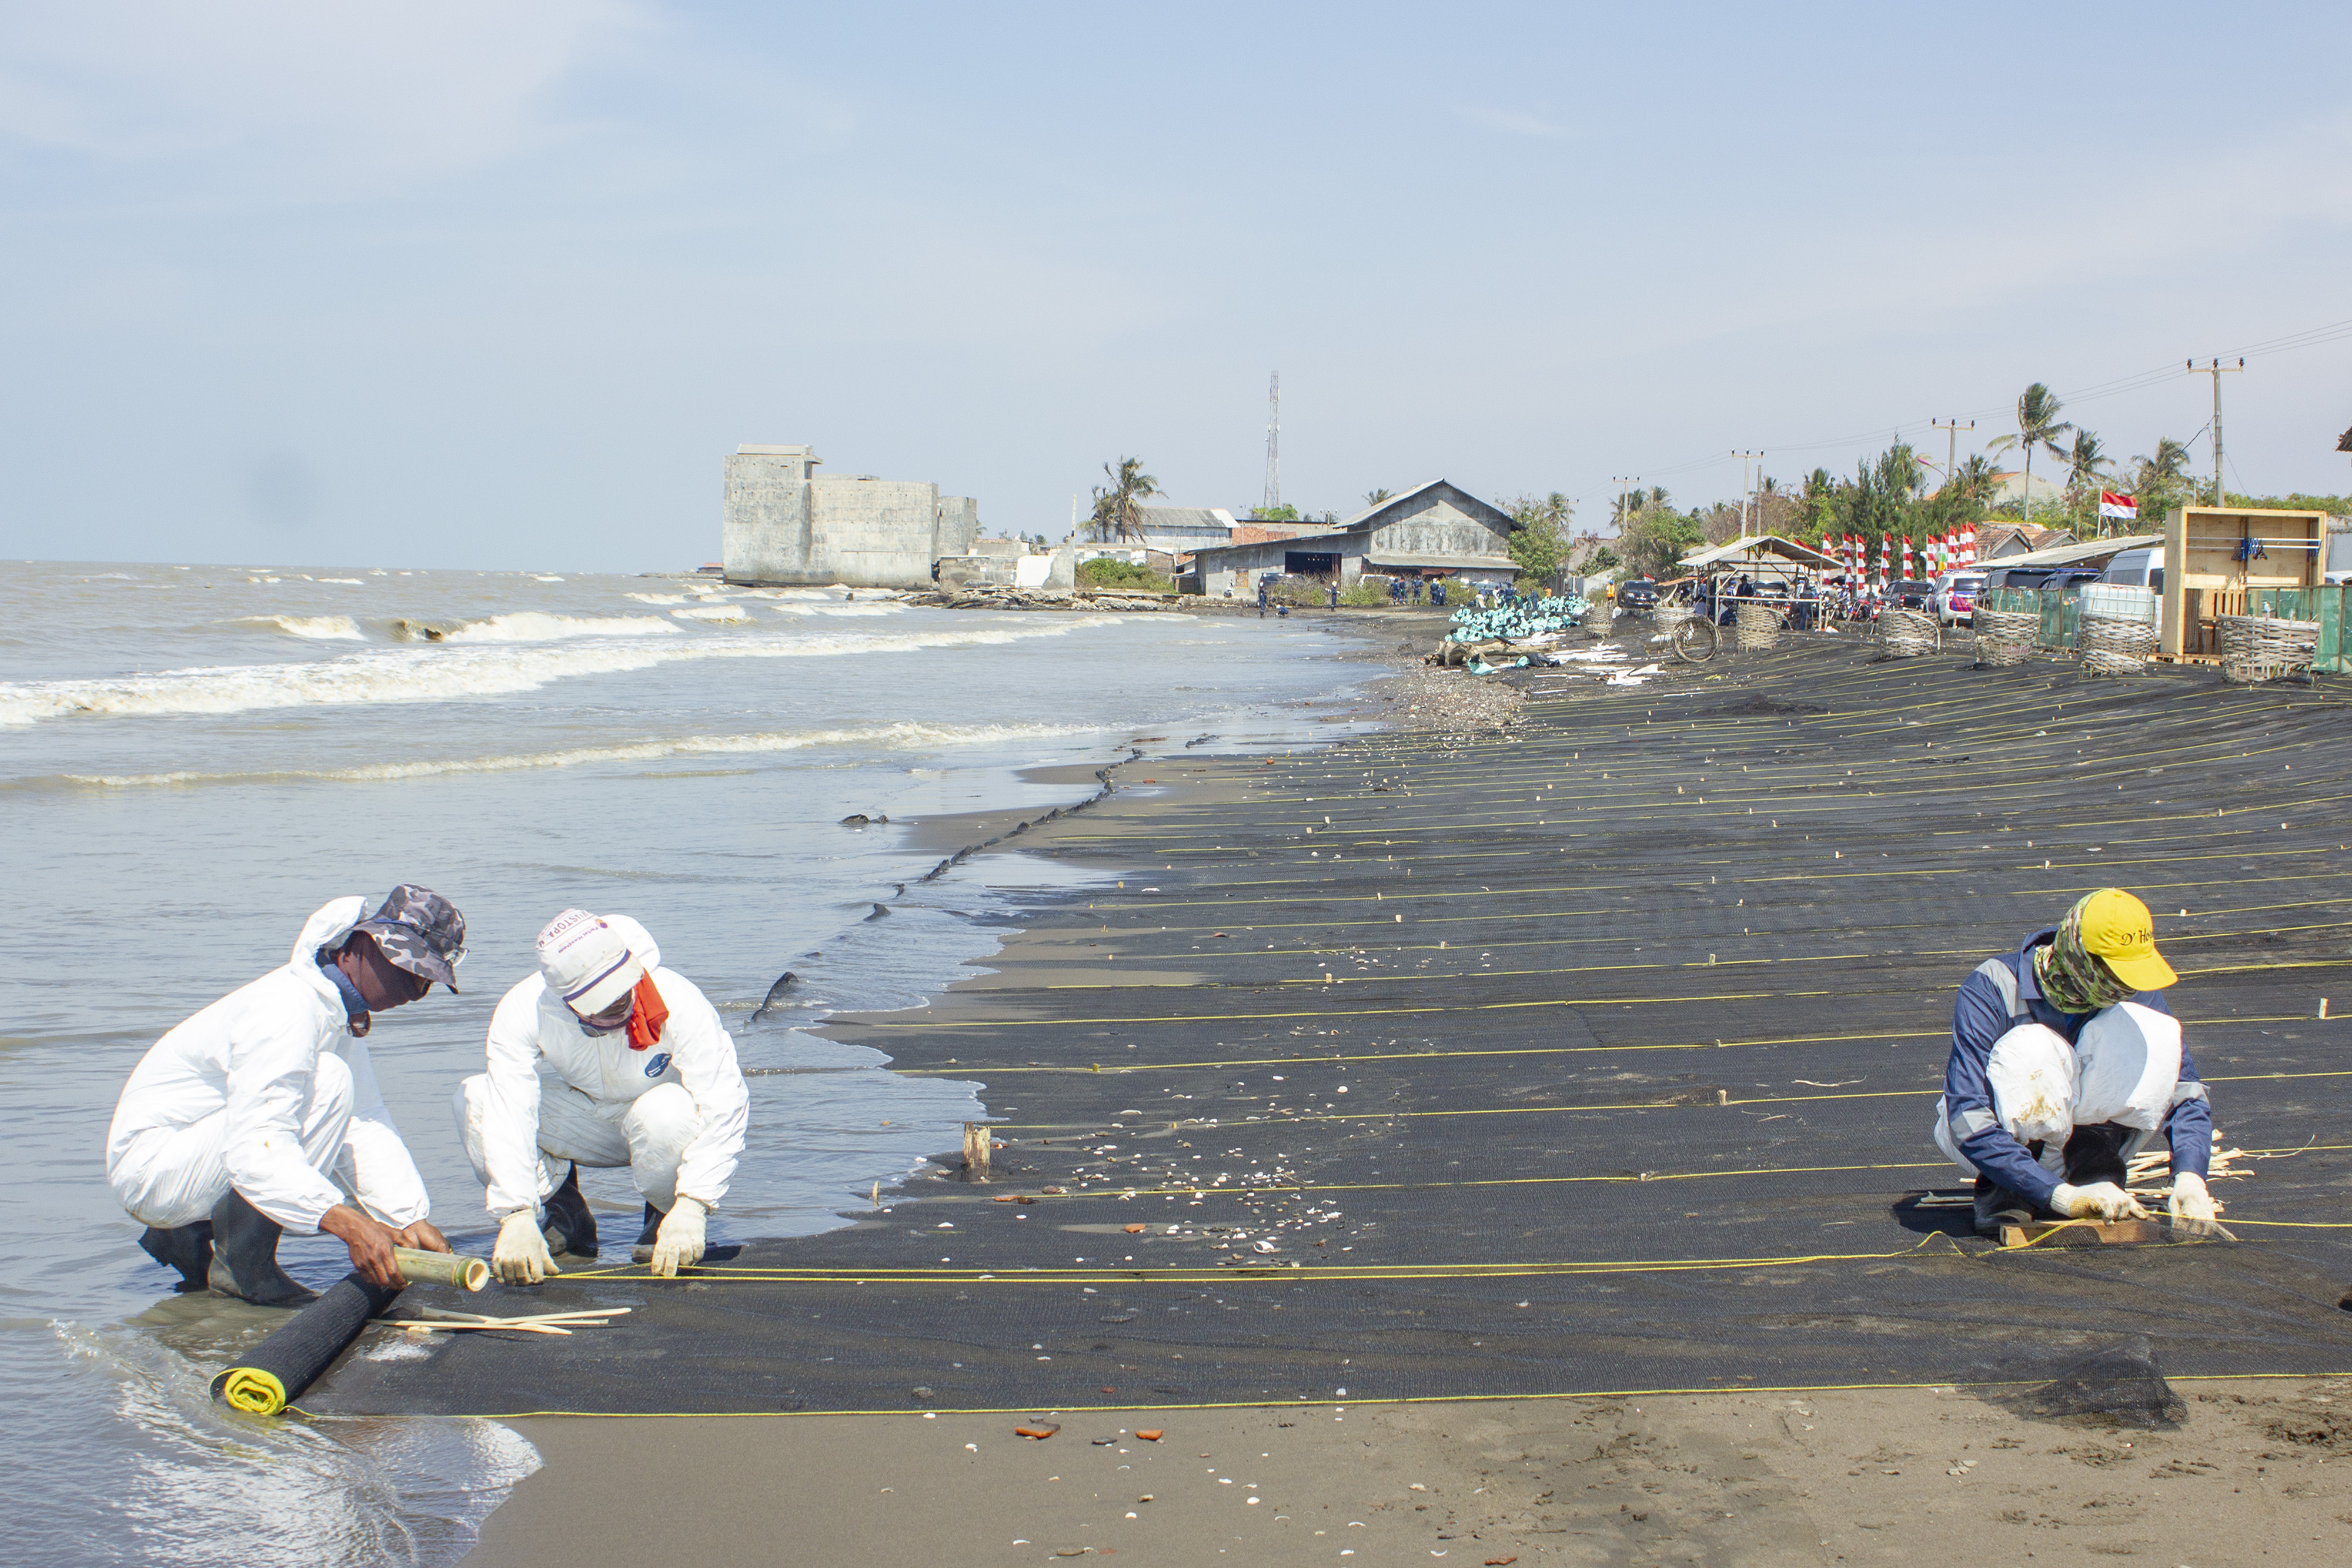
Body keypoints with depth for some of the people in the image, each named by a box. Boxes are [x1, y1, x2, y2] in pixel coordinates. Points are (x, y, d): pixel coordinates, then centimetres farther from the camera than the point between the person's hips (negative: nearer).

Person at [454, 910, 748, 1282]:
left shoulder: (678, 1003, -33)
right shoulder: (523, 1010, -26)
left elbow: (723, 1105, -36)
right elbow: (508, 1114, -32)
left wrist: (690, 1210, -45)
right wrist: (517, 1217, -43)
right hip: (584, 1118, 2)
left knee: (666, 1112, -40)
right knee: (473, 1100, -22)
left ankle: (667, 1215, -6)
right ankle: (566, 1219, 0)